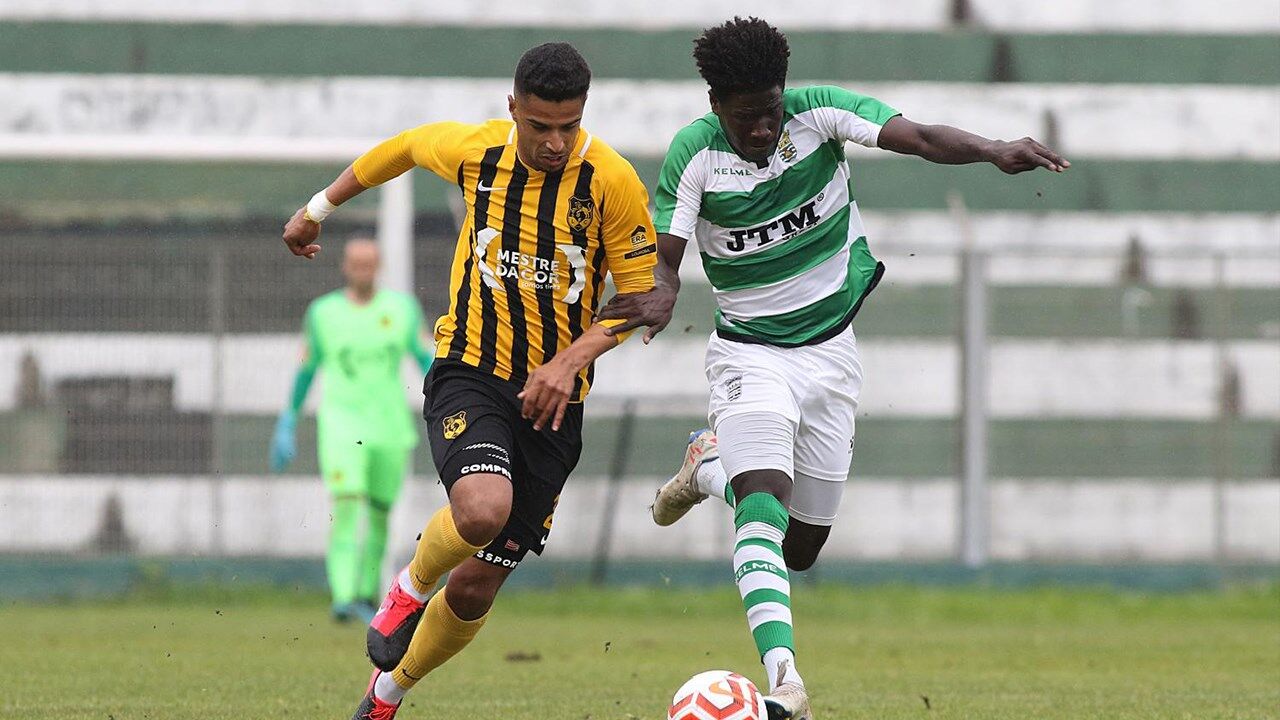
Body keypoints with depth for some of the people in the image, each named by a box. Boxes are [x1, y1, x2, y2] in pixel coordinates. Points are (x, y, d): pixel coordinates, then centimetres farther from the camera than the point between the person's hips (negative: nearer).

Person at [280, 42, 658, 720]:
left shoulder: (612, 181, -12)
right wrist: (319, 207, 26)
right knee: (483, 507, -33)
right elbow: (404, 147, 17)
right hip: (469, 375, -1)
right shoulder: (474, 150, -6)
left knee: (476, 587, 5)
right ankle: (410, 588, 1)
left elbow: (643, 295, -5)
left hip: (551, 399, 1)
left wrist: (571, 360, -19)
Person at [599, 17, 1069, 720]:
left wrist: (995, 151, -41)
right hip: (751, 352, -3)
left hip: (831, 349, 3)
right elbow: (665, 257, -14)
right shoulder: (693, 155, -14)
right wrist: (659, 296, -38)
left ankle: (710, 464, 38)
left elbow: (920, 138, -23)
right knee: (765, 506, -27)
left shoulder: (819, 112, -13)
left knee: (799, 549, 9)